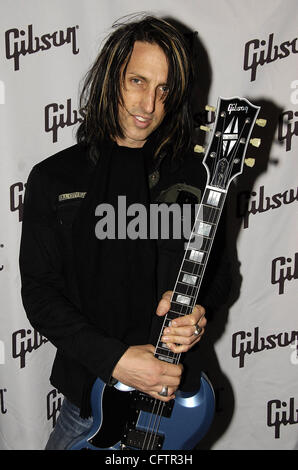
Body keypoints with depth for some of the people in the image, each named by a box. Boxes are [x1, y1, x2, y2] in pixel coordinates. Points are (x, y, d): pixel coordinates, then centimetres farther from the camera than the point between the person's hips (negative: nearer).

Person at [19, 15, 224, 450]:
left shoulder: (193, 176, -2)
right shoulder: (54, 178, -6)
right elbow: (39, 291, -9)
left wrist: (193, 309, -17)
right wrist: (114, 359, -19)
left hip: (176, 390, 1)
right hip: (91, 391, -1)